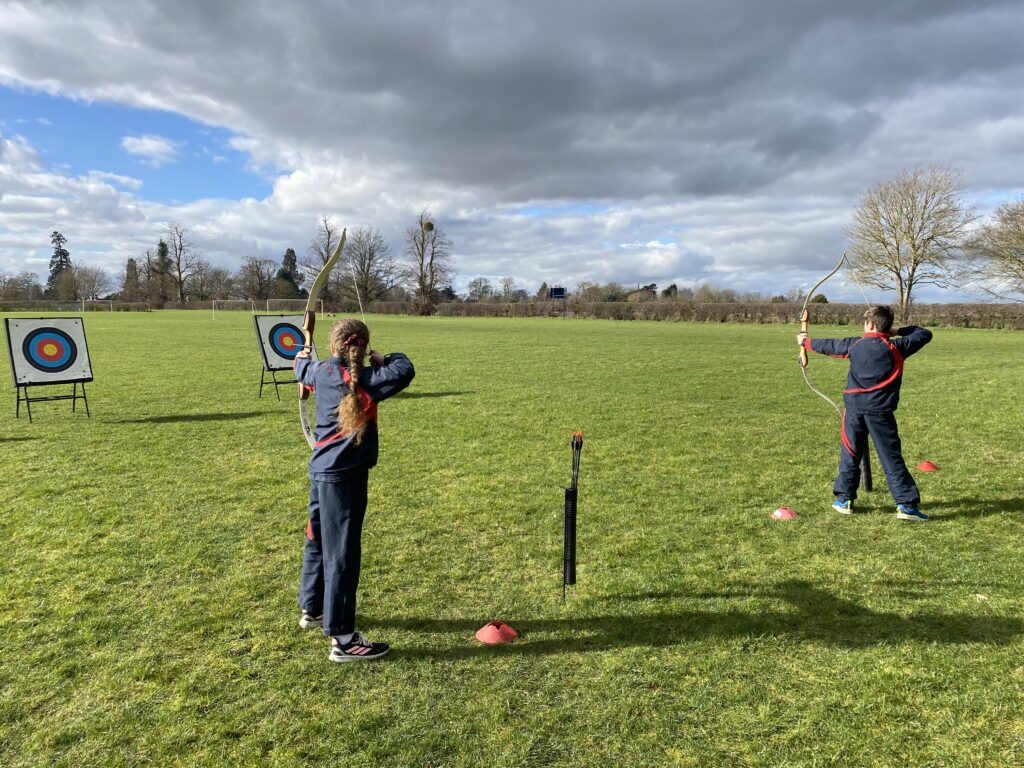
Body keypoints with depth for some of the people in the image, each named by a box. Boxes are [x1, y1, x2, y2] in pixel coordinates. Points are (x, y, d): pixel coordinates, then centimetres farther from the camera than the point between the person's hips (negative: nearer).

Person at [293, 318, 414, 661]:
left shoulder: (321, 371, 4)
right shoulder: (362, 380, -17)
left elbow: (303, 370, 26)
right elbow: (404, 372, -22)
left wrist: (301, 358, 50)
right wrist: (385, 358, 0)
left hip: (321, 471, 8)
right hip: (345, 477, -8)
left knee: (318, 541, 23)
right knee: (342, 553, -4)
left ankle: (312, 608, 42)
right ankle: (342, 638, 3)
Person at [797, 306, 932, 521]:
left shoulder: (855, 344, 2)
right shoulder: (896, 347, -3)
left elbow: (829, 345, 17)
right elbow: (925, 334, 10)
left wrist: (806, 342, 33)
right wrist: (900, 332, 20)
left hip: (854, 407, 2)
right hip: (880, 410, -2)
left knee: (850, 454, 13)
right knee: (892, 458, 0)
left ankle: (844, 500, 18)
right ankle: (907, 504, -1)